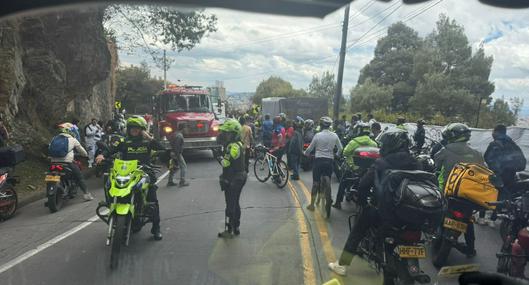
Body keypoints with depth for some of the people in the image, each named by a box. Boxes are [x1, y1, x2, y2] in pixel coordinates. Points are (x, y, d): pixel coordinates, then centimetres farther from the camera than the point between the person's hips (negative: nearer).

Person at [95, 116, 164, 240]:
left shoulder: (148, 141, 9)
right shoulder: (124, 141, 13)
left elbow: (162, 149, -5)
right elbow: (111, 150, 5)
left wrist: (150, 138, -11)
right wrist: (102, 155, -15)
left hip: (144, 172, -1)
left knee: (153, 199, -9)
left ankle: (156, 228, 2)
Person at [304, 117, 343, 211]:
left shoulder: (318, 135, -7)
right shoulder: (334, 136, 0)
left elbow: (310, 148, -1)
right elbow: (340, 148, 9)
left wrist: (305, 153, 20)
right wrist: (336, 154, 29)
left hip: (319, 160, -2)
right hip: (330, 161, 2)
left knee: (315, 183, 5)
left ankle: (312, 205, 11)